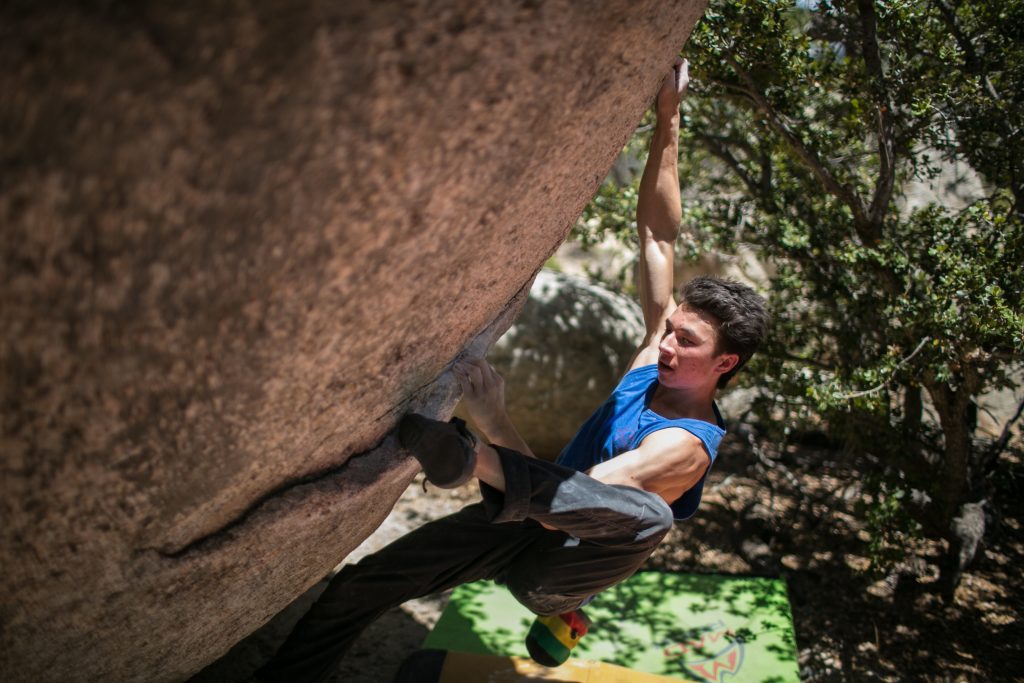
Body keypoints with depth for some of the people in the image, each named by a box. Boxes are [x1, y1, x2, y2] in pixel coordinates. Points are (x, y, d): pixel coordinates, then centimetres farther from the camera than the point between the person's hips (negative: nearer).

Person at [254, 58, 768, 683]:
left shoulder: (687, 444, -22)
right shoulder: (657, 361, -1)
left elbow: (569, 503, -32)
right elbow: (659, 233, -1)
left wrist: (495, 422, -45)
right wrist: (668, 118, -7)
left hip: (555, 573, -7)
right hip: (522, 531, 7)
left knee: (647, 515, -42)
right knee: (359, 585, 1)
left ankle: (478, 461, -55)